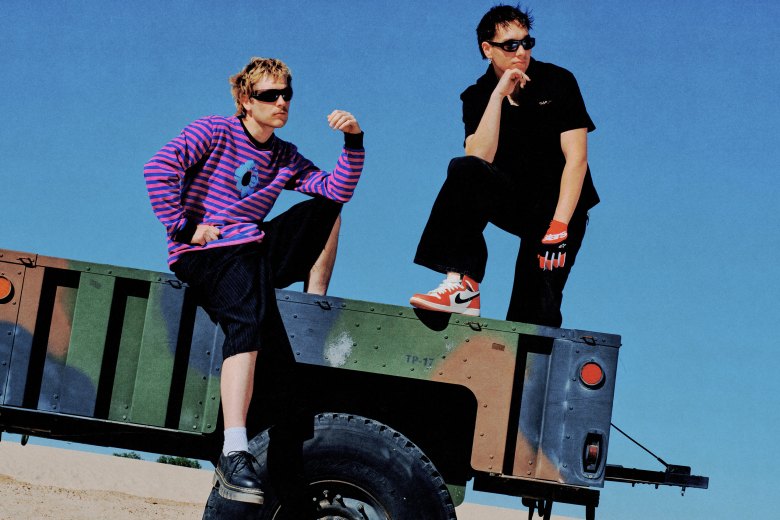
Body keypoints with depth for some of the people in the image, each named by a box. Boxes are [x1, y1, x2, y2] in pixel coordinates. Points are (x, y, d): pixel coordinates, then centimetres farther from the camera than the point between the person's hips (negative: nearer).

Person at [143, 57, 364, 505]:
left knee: (327, 208, 4)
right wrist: (185, 226, -17)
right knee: (252, 315, -36)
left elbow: (337, 189, 5)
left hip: (253, 252, 7)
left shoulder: (286, 158, 15)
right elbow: (160, 168, -15)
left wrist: (354, 142, -9)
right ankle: (234, 454, -48)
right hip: (203, 255, -7)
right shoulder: (214, 132, -1)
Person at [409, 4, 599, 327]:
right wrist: (498, 95, -24)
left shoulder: (558, 83, -7)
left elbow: (576, 158, -13)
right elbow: (481, 159, -18)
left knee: (537, 310, -20)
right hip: (513, 200, 2)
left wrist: (559, 227, -23)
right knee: (465, 171, -28)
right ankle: (463, 287, -36)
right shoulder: (478, 96, -2)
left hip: (560, 206, -2)